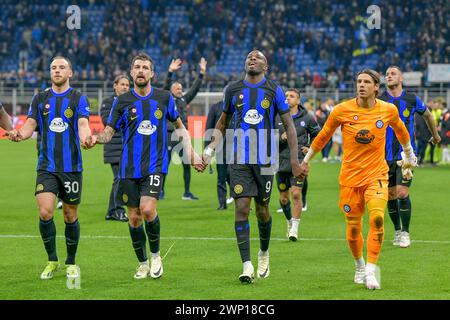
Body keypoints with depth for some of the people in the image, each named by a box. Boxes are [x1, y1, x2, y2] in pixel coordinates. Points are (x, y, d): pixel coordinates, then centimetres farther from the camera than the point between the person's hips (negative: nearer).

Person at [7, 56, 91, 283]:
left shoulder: (78, 99, 1)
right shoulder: (40, 99, 9)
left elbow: (83, 124, -13)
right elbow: (30, 124, 2)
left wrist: (85, 138, -37)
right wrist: (20, 134, -22)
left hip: (71, 167, -1)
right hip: (46, 167, 1)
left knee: (70, 216, 5)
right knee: (45, 212, -12)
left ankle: (71, 263, 21)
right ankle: (52, 261, 5)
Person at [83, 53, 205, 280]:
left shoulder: (164, 98, 4)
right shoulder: (122, 101, 3)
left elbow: (180, 127, 16)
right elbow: (109, 132, 2)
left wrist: (191, 153, 7)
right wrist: (96, 138, -21)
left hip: (156, 165, -2)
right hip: (129, 168, 2)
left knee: (147, 209, -20)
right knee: (134, 217, 3)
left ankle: (155, 255, 1)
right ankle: (143, 263, 21)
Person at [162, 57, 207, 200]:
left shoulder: (184, 99, 14)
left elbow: (195, 88, 13)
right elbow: (166, 87, -14)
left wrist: (202, 73, 6)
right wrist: (170, 72, -26)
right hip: (170, 135, -5)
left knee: (187, 164, 5)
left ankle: (187, 193, 11)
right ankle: (161, 190, 7)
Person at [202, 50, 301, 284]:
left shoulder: (274, 91, 0)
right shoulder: (233, 89, 5)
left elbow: (288, 125, 3)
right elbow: (222, 123, 16)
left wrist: (294, 159, -3)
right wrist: (211, 148, 5)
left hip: (264, 159, -1)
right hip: (239, 159, 1)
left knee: (262, 210, 7)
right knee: (241, 207, -10)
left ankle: (264, 253, 34)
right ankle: (247, 266, -10)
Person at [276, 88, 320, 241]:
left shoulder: (307, 118, 1)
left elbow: (317, 134, 17)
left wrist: (310, 148, 3)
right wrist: (281, 138, -17)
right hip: (281, 162, 2)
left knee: (296, 194, -13)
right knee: (283, 197, 10)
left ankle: (294, 228, -7)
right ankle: (290, 221, 35)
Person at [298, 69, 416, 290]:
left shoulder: (389, 110, -3)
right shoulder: (342, 111, -7)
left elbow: (401, 131, 19)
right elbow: (323, 136, 9)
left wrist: (409, 156, 32)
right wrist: (306, 160, 17)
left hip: (376, 174, 0)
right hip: (350, 176, 0)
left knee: (377, 218, -22)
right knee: (353, 228, 5)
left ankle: (371, 271, -16)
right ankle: (359, 266, 32)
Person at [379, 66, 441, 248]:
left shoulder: (412, 100, 1)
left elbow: (427, 115, 19)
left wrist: (435, 135, 31)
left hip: (406, 154, -1)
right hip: (386, 156, 1)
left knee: (402, 193, -11)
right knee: (390, 196, 5)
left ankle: (405, 232, 1)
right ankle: (397, 230, 22)